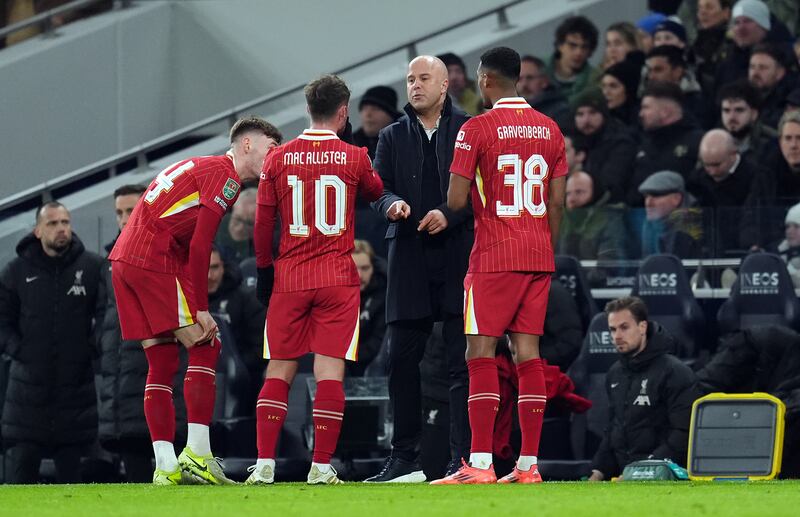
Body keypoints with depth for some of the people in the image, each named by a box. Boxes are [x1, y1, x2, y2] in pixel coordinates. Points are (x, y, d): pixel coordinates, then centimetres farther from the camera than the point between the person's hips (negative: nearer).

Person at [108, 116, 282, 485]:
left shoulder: (201, 166, 24)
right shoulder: (225, 174, -6)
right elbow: (200, 245, -14)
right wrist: (201, 308, -13)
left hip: (122, 259, 10)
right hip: (155, 259, -10)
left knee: (162, 363, 9)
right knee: (205, 348, -5)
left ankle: (165, 467, 6)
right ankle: (197, 454, -9)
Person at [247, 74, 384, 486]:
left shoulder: (278, 158, 0)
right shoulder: (355, 158, -3)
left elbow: (263, 223, 5)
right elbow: (375, 192, 18)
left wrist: (263, 270, 16)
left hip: (289, 278, 2)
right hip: (337, 278, -1)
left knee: (279, 371, 6)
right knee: (329, 371, -2)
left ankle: (264, 464, -1)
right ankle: (321, 467, -5)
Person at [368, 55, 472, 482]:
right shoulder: (393, 137, 15)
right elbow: (377, 189, 10)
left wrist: (450, 214, -15)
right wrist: (392, 204, -12)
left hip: (459, 254, -3)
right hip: (409, 258, 3)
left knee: (462, 361, -4)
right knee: (401, 358, 3)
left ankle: (464, 459, -3)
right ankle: (404, 459, 11)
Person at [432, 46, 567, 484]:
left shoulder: (477, 129, -8)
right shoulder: (550, 129, 9)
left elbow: (456, 201, -12)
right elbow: (556, 203, 11)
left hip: (494, 258, -6)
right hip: (539, 258, 6)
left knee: (481, 353, -4)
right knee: (528, 353, 6)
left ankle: (480, 464, -10)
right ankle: (528, 464, 4)